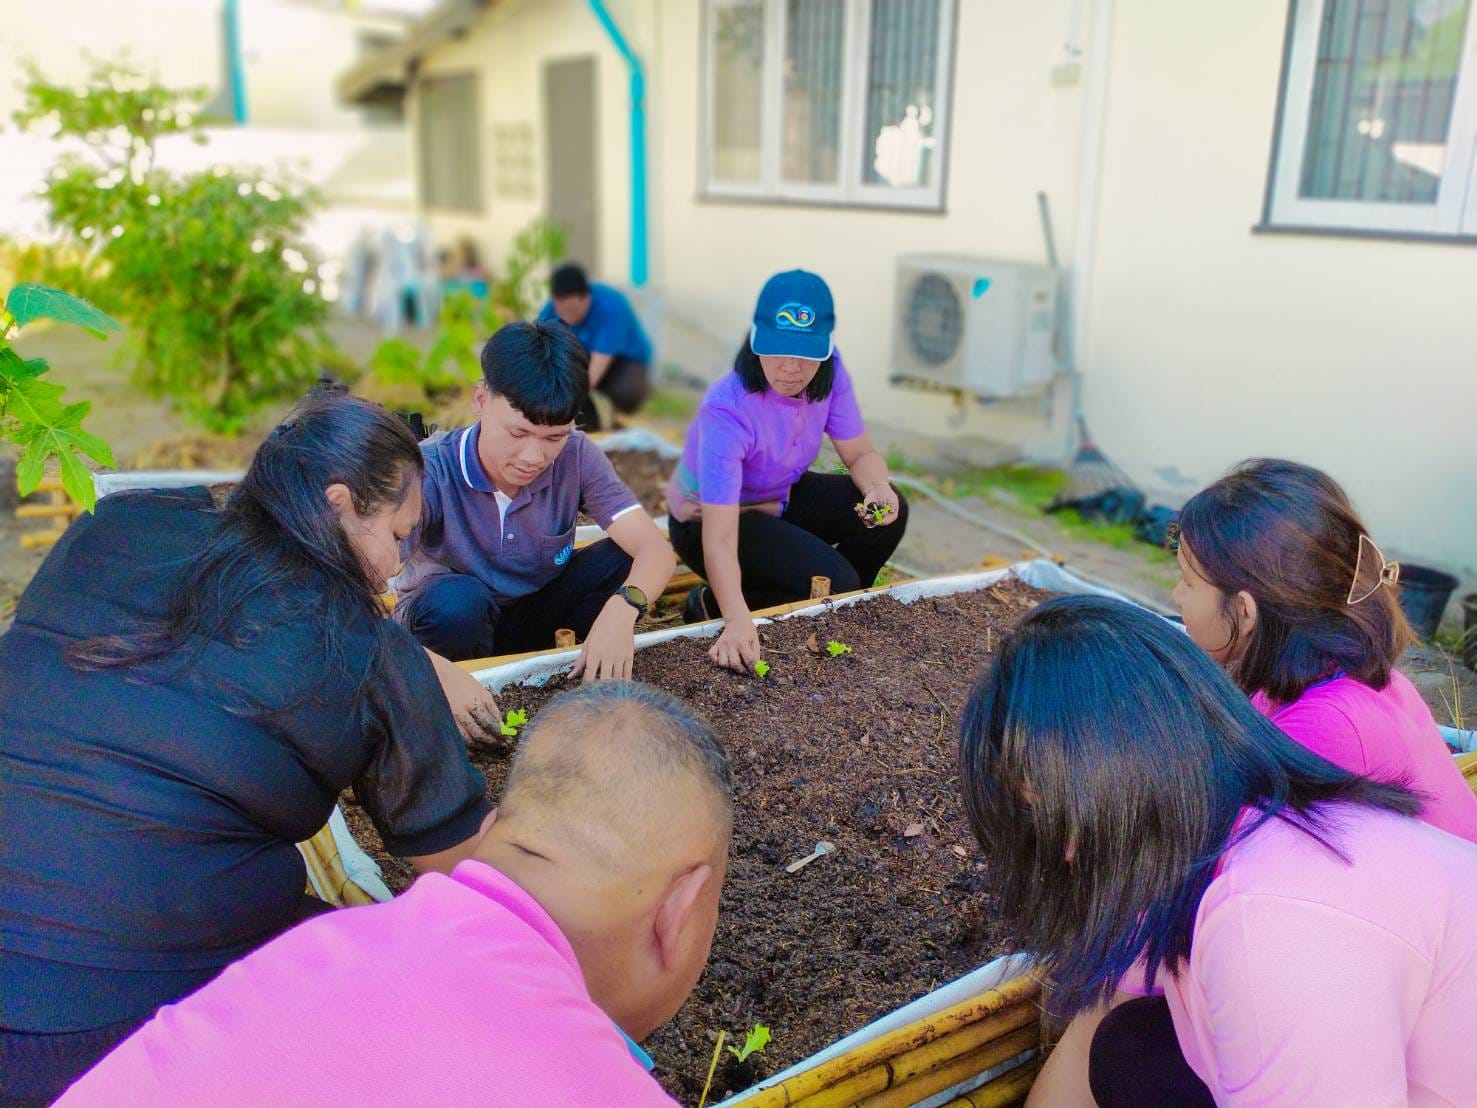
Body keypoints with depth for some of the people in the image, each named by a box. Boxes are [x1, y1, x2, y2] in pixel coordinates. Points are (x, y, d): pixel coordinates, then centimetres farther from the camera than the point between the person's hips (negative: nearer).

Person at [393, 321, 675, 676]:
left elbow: (655, 549, -24)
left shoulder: (576, 457, -17)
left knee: (626, 559, -21)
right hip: (450, 620, -2)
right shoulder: (431, 471, -27)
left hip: (536, 613, 3)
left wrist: (622, 608, -47)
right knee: (456, 600, -37)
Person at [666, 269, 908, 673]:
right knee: (832, 581, -24)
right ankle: (710, 606, -2)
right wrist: (737, 620, -53)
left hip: (781, 499, 7)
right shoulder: (728, 410, -35)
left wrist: (879, 487, -32)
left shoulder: (829, 374, -18)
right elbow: (719, 537, -40)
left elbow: (860, 453, -8)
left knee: (889, 512, -14)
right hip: (707, 517, -6)